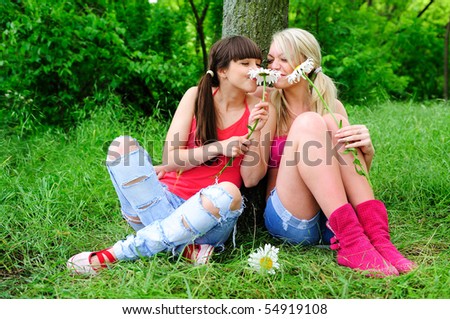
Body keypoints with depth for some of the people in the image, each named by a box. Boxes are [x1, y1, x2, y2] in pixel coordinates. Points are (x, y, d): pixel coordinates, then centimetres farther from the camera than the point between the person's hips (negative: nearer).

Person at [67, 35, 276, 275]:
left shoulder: (261, 111, 1)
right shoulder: (196, 96, 3)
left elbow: (251, 179, -3)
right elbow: (170, 159, -5)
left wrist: (256, 133, -16)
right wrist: (219, 147, -16)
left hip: (208, 217, -1)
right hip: (166, 199, 2)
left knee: (229, 193, -36)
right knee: (123, 146, -18)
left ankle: (119, 253, -28)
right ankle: (180, 246, -26)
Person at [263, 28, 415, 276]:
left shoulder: (332, 106, 10)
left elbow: (356, 172, 10)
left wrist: (366, 149, -12)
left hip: (330, 221, 2)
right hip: (288, 220, -2)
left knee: (332, 124, -17)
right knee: (308, 122, -23)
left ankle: (375, 235, -29)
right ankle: (352, 244, -35)